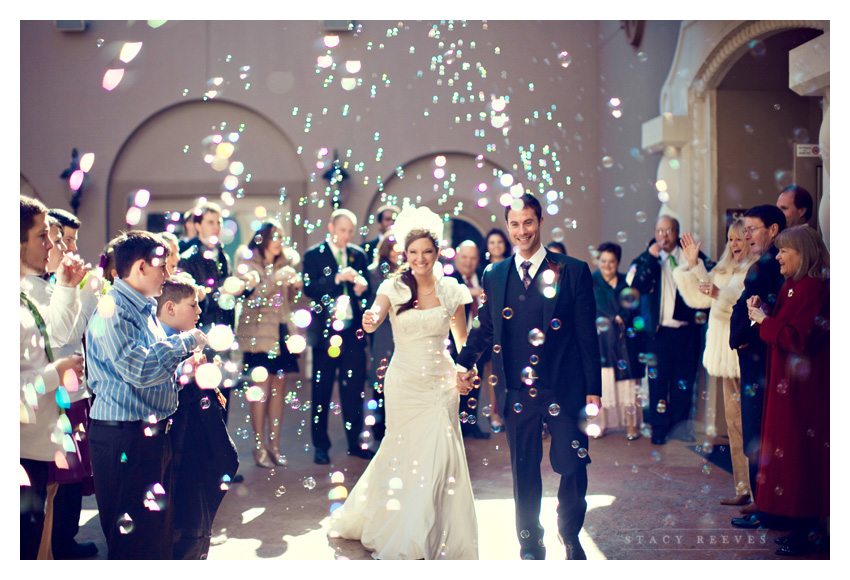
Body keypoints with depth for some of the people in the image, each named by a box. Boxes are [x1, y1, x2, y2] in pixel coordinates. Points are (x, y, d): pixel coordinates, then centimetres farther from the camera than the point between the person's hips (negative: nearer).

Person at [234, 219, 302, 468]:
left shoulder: (286, 261, 12)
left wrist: (295, 285, -2)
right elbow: (252, 298, -13)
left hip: (283, 332, 5)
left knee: (279, 387, 5)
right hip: (259, 332, -5)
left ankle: (274, 445, 13)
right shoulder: (248, 262, -1)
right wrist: (277, 279, -20)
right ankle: (260, 447, 2)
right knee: (261, 388, -6)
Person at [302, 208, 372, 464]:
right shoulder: (314, 255, 1)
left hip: (353, 330, 3)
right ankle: (321, 446, 12)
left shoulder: (358, 255, 12)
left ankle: (355, 442, 15)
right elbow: (309, 288, -11)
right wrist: (337, 278, -22)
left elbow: (366, 289, 12)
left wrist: (362, 287, -10)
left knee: (354, 389, 4)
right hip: (326, 330, -3)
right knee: (321, 390, 3)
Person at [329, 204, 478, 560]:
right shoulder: (394, 287, -5)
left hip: (440, 383, 1)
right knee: (404, 455, 8)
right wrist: (370, 319, -46)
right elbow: (375, 316, -24)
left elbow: (461, 338, 10)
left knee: (440, 457, -2)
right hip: (404, 382, -1)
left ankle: (441, 538, 16)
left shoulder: (450, 289, 1)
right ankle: (403, 537, 28)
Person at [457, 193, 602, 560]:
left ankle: (571, 537, 28)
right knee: (524, 472, 11)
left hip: (565, 390, -2)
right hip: (517, 392, 2)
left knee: (573, 468, 2)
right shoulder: (493, 276, 8)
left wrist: (593, 390, -4)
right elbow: (483, 329, 14)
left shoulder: (573, 271, 0)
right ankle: (531, 547, 28)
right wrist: (464, 364, -4)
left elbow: (588, 335, -1)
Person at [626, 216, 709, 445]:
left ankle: (680, 424, 20)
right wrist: (651, 258, -17)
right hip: (659, 330, -1)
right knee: (658, 379, 2)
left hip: (687, 329, 1)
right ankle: (659, 427, 14)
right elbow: (635, 285, -13)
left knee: (685, 381, 7)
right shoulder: (645, 259, 3)